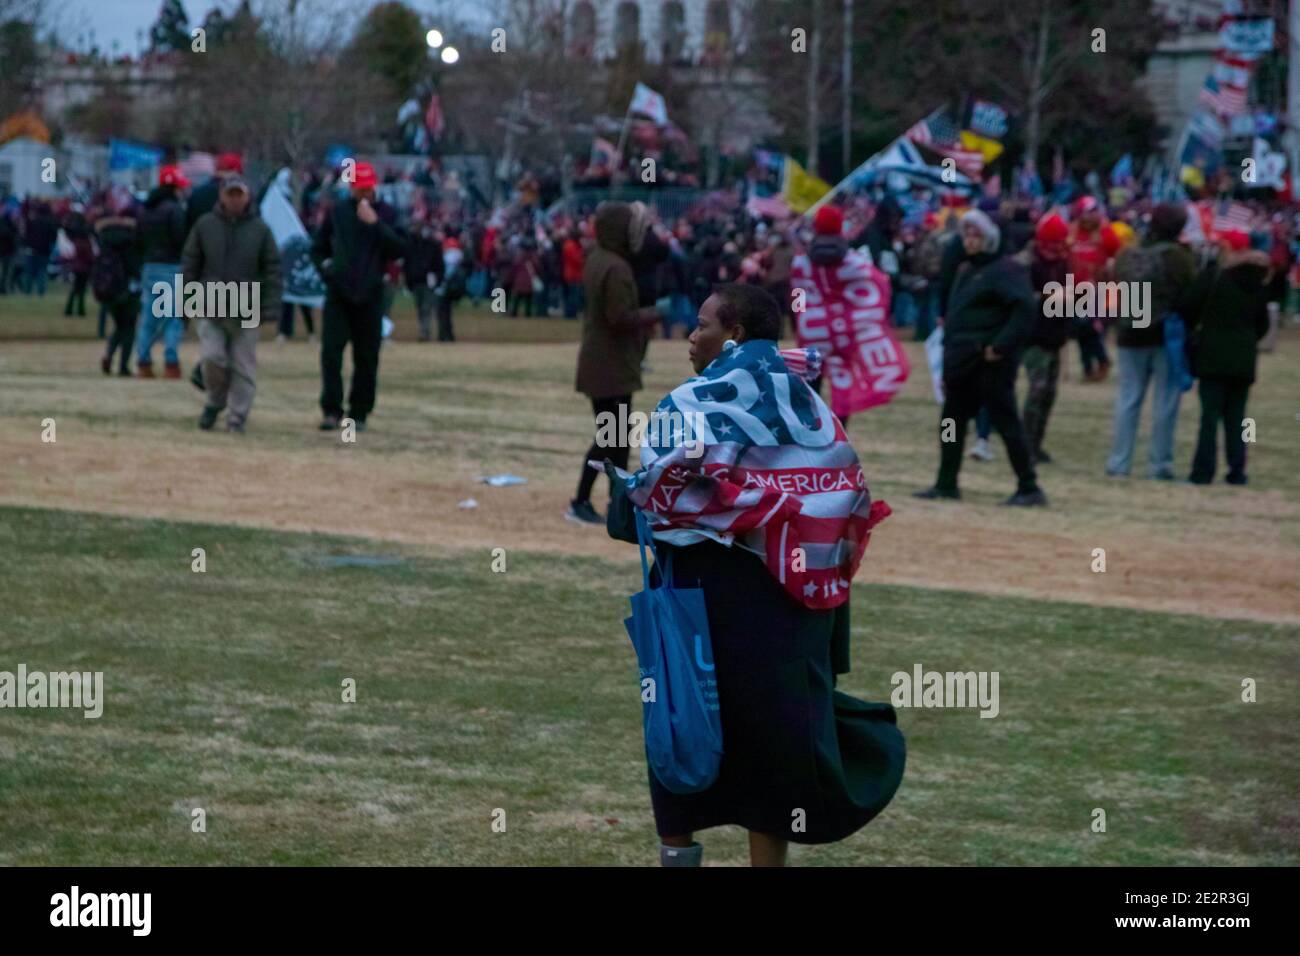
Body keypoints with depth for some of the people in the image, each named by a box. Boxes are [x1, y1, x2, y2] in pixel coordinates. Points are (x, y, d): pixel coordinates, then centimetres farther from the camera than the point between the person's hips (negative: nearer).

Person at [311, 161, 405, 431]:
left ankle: (359, 413, 11)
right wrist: (324, 265, -1)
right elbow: (318, 248, 18)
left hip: (370, 295, -1)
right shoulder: (337, 212, 9)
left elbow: (399, 249, -9)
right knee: (330, 351, -10)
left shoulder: (386, 214, 4)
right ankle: (332, 410, -9)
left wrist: (375, 223, -17)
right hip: (338, 293, 1)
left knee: (367, 358, 3)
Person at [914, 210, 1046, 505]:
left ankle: (1029, 489, -3)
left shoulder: (1004, 270, -11)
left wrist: (1001, 345, -24)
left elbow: (1025, 308, -22)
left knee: (1006, 423, -7)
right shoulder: (965, 271, 18)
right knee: (951, 422, 12)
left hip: (989, 364, -9)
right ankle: (946, 484, 21)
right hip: (962, 364, 9)